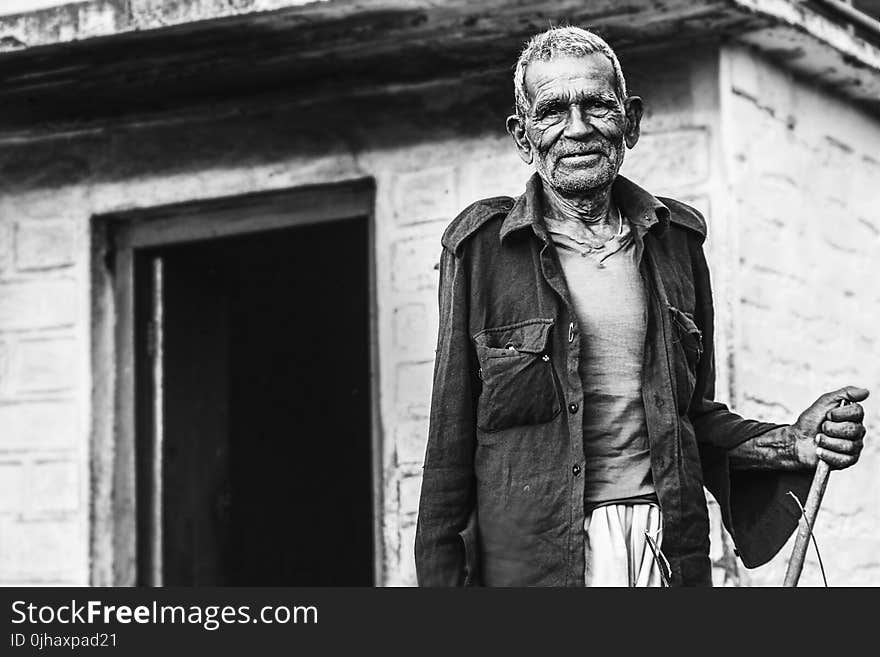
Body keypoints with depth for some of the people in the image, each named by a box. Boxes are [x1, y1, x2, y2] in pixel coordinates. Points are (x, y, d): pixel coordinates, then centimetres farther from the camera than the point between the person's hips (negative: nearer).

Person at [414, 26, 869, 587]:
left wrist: (790, 444, -1)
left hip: (673, 557, 3)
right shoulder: (481, 246, -1)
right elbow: (451, 440, -2)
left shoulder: (676, 239, 9)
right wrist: (442, 578, -7)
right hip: (530, 557, -3)